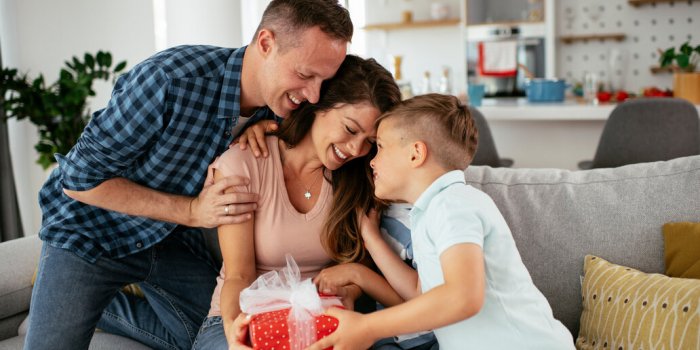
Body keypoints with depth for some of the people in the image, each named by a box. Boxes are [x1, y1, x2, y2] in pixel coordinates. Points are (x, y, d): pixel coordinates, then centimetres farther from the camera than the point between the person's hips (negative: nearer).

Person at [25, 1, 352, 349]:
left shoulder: (274, 108, -15)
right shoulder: (168, 79, -34)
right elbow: (79, 179, -26)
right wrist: (191, 211, -30)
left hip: (172, 235, 5)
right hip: (92, 231, -5)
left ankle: (96, 303, 26)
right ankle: (52, 303, 22)